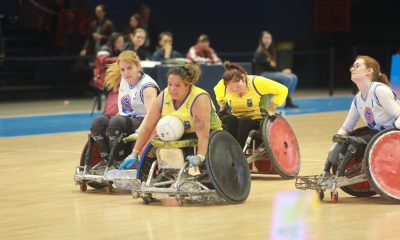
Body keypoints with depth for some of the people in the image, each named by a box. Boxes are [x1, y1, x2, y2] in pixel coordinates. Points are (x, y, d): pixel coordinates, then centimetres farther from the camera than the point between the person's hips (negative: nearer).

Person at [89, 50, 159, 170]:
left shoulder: (147, 86, -16)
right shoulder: (123, 80, 7)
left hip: (141, 123, -7)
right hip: (124, 122, 8)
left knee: (116, 122, -34)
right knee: (98, 122, -17)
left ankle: (116, 162, -27)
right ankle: (107, 160, -19)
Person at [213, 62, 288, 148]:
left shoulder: (256, 82, -18)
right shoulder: (222, 85, -9)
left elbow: (282, 90, -10)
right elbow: (217, 91, 19)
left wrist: (271, 109, -14)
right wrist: (222, 107, 4)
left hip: (258, 120, -3)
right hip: (236, 120, 3)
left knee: (244, 122, -36)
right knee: (228, 120, -32)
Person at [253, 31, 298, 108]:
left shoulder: (271, 52, 18)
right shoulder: (259, 53, -9)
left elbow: (275, 66, 15)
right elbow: (267, 67, -14)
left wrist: (283, 71, -5)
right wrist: (282, 71, -15)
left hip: (273, 73, 9)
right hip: (264, 74, -9)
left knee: (294, 77, -10)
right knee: (288, 78, -26)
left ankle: (288, 100, -14)